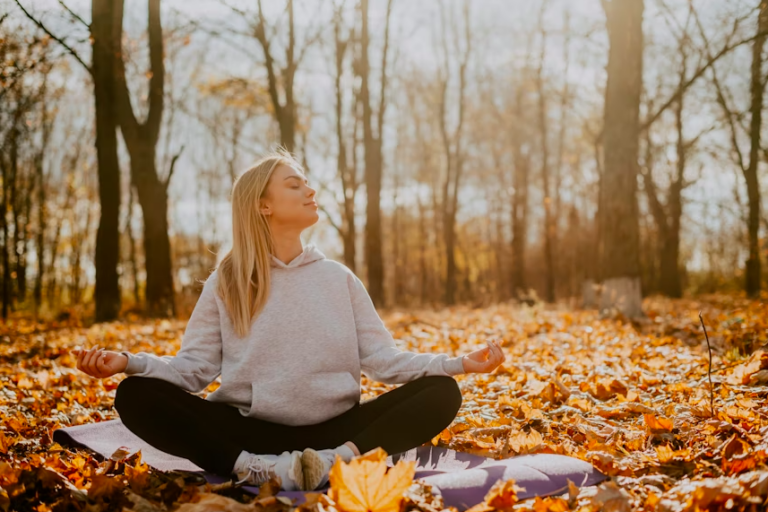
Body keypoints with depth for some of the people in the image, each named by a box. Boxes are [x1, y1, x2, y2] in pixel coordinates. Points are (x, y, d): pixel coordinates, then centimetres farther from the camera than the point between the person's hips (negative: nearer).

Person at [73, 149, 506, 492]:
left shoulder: (339, 278, 12)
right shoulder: (226, 281, 9)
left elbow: (384, 360, 5)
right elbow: (194, 367, 1)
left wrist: (460, 363, -8)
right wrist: (127, 362, -17)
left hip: (333, 430, 2)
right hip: (249, 431, -1)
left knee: (442, 393, -20)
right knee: (136, 395, -23)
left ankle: (339, 460, -37)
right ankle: (258, 469, -36)